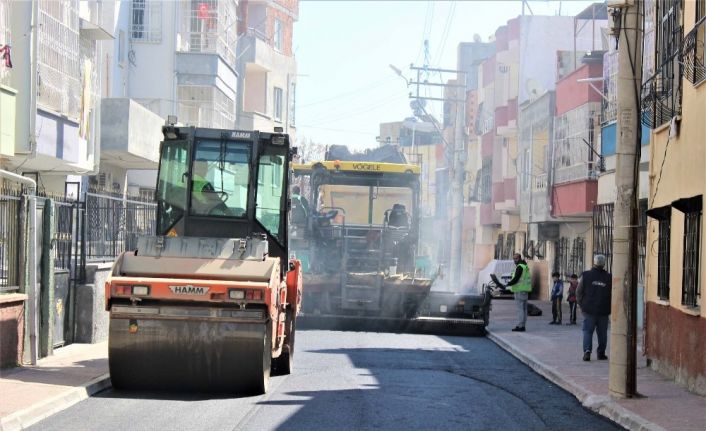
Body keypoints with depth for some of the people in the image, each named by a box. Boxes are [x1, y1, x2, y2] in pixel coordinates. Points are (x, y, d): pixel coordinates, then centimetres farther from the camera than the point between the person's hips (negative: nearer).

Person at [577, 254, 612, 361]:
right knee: (602, 332, 11)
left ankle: (587, 350, -15)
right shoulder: (609, 278, -2)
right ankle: (601, 353, 15)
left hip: (589, 309, -1)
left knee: (587, 330, 3)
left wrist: (582, 305, 11)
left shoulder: (585, 275, -4)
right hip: (604, 311, 1)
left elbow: (579, 292, 0)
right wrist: (610, 308, 13)